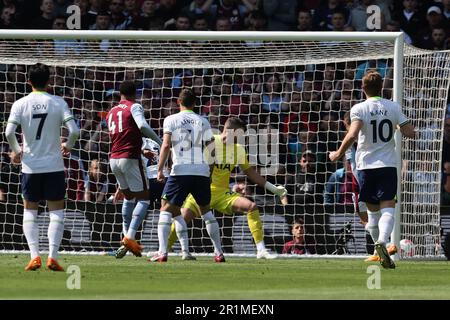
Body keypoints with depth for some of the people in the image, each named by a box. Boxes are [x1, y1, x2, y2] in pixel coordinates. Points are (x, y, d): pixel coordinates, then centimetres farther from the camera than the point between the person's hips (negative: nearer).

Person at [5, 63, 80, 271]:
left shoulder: (20, 104, -3)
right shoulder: (58, 103, -4)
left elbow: (9, 132, -12)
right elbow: (74, 130, -11)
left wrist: (16, 151, 6)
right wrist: (68, 146, 9)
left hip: (30, 166, 1)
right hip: (54, 166, -1)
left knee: (29, 211, 12)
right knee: (56, 212, 7)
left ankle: (34, 255, 0)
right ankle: (52, 256, -4)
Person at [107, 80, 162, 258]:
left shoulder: (111, 113, 18)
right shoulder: (134, 107, -3)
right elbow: (142, 126, -23)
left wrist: (143, 151, 34)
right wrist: (160, 141, -13)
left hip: (114, 159, 7)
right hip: (130, 158, -7)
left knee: (129, 197, 22)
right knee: (143, 199, 0)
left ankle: (126, 236, 15)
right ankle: (130, 237, -16)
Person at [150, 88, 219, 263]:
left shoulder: (171, 120, 3)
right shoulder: (203, 122, 11)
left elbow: (166, 145, -8)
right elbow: (212, 148, 8)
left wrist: (160, 170, -6)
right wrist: (210, 172, 18)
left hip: (180, 170, -3)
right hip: (202, 171, 3)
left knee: (167, 209, 5)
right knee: (206, 210, 18)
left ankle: (162, 252, -10)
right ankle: (219, 253, 15)